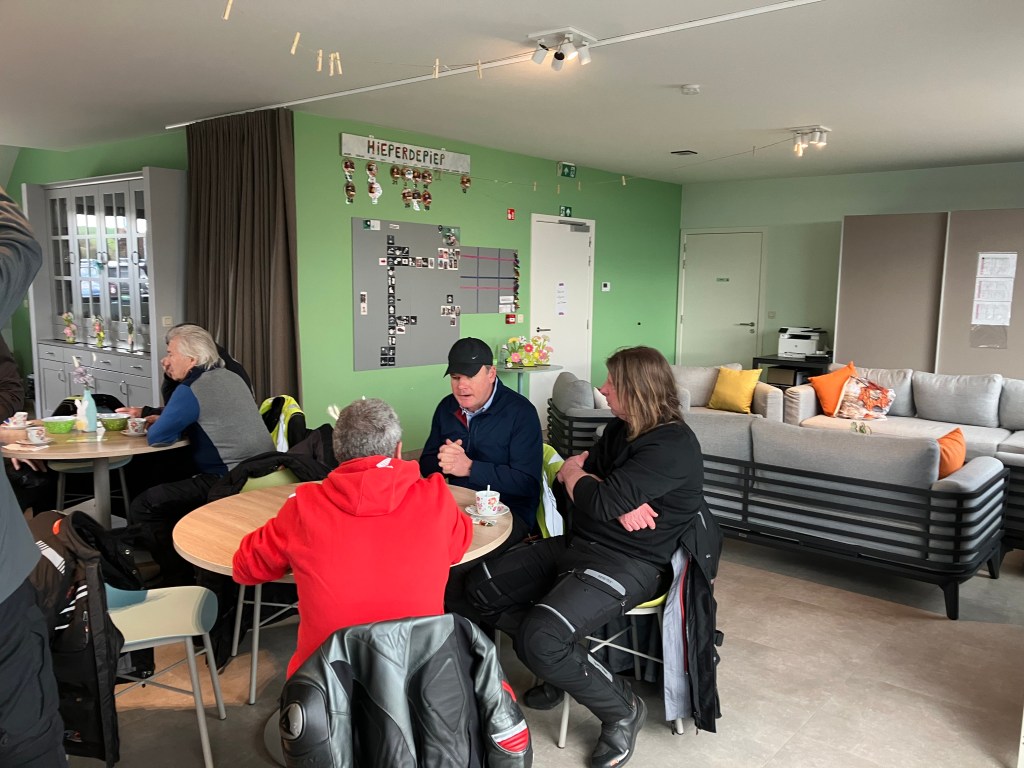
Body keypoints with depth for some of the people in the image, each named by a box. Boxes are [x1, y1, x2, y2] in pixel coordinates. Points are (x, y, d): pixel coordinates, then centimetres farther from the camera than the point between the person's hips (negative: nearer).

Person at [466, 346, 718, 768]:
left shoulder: (672, 446, -19)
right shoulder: (620, 430, 10)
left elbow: (599, 503, -25)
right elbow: (570, 471, 8)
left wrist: (574, 474, -3)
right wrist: (620, 500, -11)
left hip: (630, 564, -9)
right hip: (578, 544, 9)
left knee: (541, 638, -27)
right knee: (481, 586, 2)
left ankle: (622, 709, 0)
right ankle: (559, 666, 18)